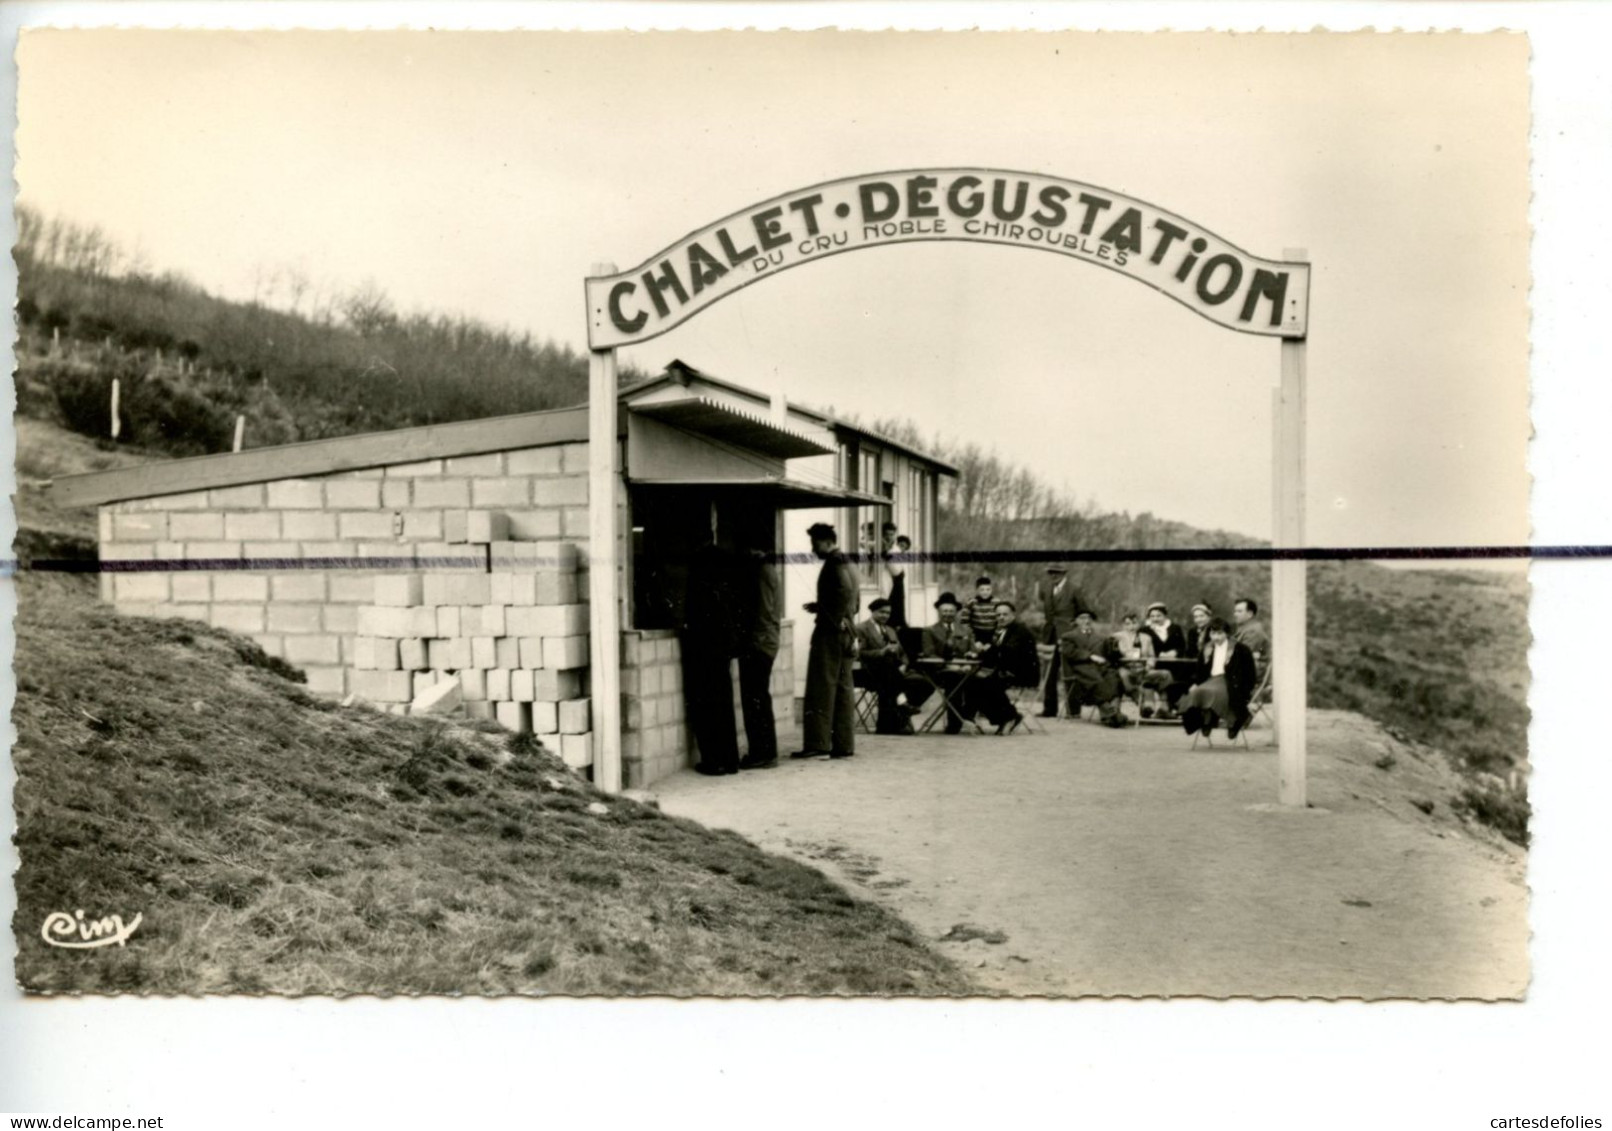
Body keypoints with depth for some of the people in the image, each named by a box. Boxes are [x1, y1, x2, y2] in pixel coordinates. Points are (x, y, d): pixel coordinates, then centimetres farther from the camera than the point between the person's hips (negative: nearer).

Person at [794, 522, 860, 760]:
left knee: (821, 689, -7)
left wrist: (835, 620, -16)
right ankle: (844, 744, 9)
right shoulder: (846, 564, 18)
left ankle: (817, 744, -8)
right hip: (846, 634, 10)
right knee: (843, 689, 8)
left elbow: (844, 591, -26)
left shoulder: (834, 563, -10)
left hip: (830, 633, -10)